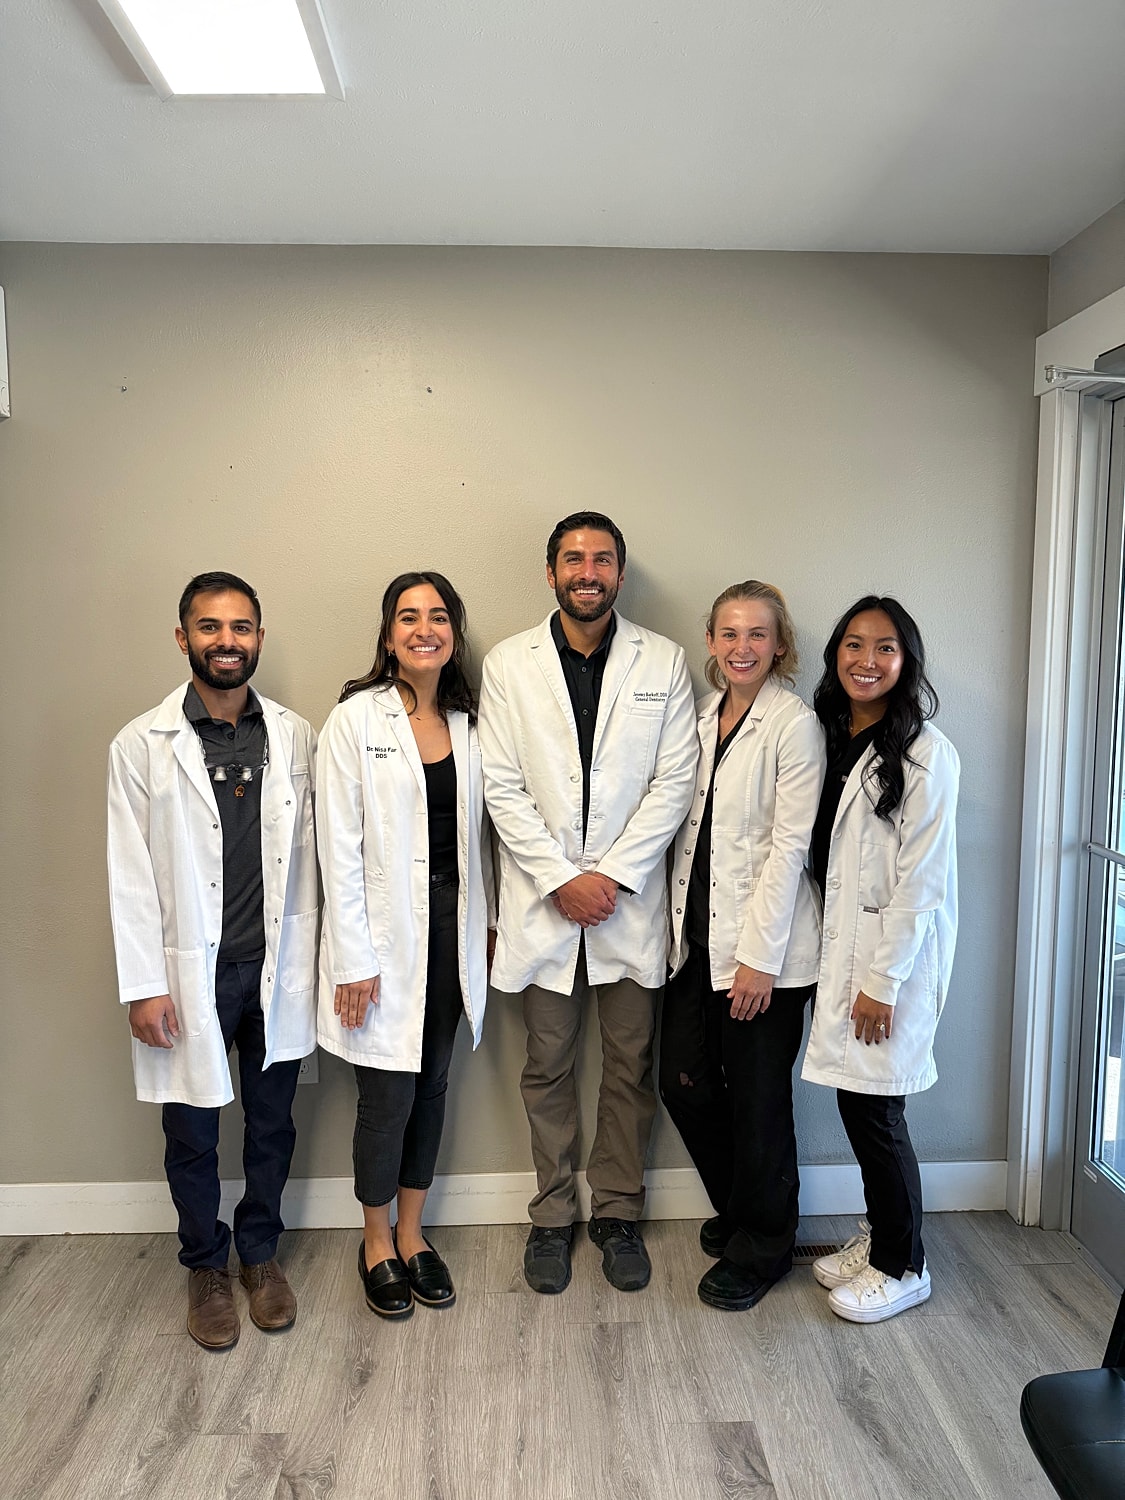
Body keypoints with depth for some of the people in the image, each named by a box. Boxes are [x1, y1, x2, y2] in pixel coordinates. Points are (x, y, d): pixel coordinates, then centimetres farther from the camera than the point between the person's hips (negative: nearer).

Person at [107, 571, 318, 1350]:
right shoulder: (142, 745, -6)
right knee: (192, 1136, 14)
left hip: (275, 969, 2)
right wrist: (144, 985, -8)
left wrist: (305, 962, 3)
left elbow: (306, 856, 3)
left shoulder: (295, 735, 0)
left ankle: (260, 1251, 40)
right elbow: (131, 876, -6)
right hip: (190, 974, -2)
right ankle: (206, 1266, 38)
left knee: (272, 1124, 16)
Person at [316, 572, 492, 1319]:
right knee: (389, 1094, 4)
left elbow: (476, 831, 11)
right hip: (385, 927, -4)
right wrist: (353, 958, -13)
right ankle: (377, 1242, 29)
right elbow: (339, 847, -11)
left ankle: (412, 1232, 34)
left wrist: (482, 923, 9)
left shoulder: (468, 721, 5)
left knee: (433, 1082, 15)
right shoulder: (356, 718, -9)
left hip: (452, 923, 5)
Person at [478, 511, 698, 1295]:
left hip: (631, 898, 0)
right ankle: (553, 1216, 29)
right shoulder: (509, 663, 1)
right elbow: (503, 788, -4)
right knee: (548, 1067, 12)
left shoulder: (664, 662, 0)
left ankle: (619, 1213, 30)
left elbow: (674, 781, -4)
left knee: (631, 1066, 11)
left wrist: (612, 875, -11)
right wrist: (561, 879, -11)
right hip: (542, 899, 0)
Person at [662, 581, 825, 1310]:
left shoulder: (795, 724, -11)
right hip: (698, 934, 7)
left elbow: (790, 845, -15)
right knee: (684, 1081, 13)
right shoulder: (703, 715, 9)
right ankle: (739, 1209, 38)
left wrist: (760, 956, -16)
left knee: (757, 1097, 7)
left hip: (763, 946, -6)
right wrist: (682, 917, 7)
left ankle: (762, 1247, 29)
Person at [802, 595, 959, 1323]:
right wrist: (841, 961, 7)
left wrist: (882, 980, -15)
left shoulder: (926, 752, -12)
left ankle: (902, 1267, 21)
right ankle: (878, 1236, 33)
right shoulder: (831, 738, 8)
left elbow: (920, 877, -15)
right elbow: (823, 860, 10)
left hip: (895, 955, -6)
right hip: (841, 945, 6)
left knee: (874, 1107, 1)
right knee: (857, 1103, 13)